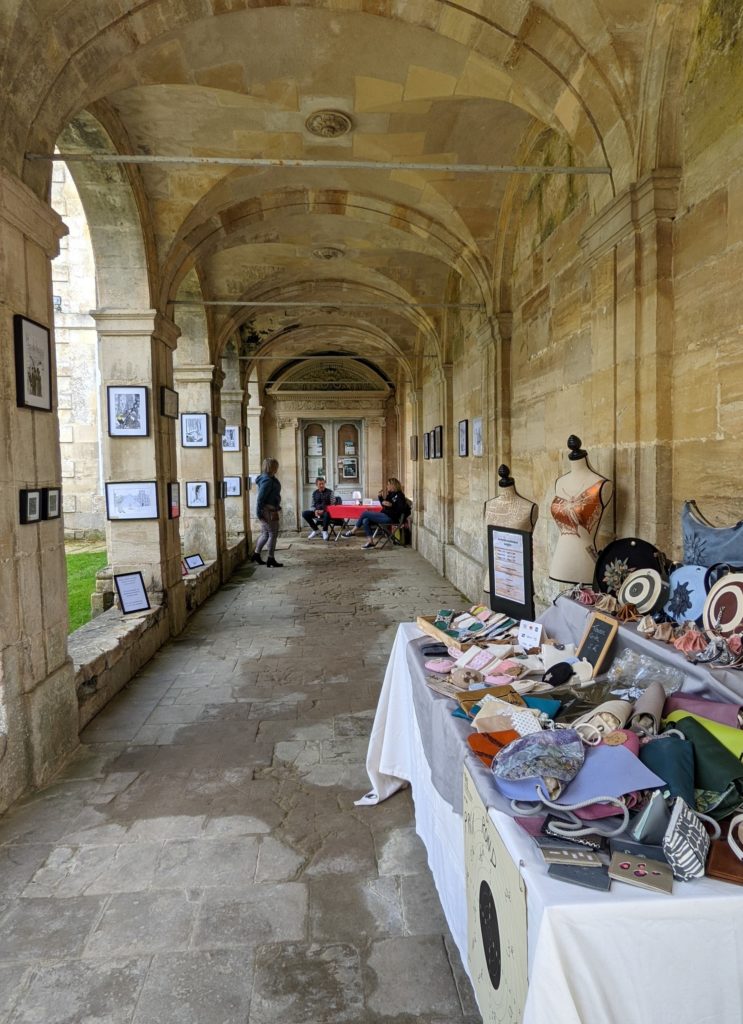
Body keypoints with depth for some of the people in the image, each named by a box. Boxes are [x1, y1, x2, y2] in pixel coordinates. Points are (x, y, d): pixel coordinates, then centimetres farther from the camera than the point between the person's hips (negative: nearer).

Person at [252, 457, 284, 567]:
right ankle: (270, 560, 5)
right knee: (273, 534, -2)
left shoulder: (269, 479, 12)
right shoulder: (267, 481, -19)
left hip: (270, 510, 10)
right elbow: (260, 498, -22)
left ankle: (256, 554, 28)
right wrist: (259, 513, -20)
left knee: (265, 534, 18)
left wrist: (277, 506, 23)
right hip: (268, 511, -10)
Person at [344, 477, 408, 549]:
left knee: (365, 513, -11)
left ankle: (352, 532, 2)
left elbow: (402, 509, -19)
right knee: (365, 521, -10)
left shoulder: (399, 495, -8)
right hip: (384, 515, 9)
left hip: (389, 517, -9)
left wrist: (391, 505, -26)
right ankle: (370, 542, -10)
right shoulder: (390, 493, 17)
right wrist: (380, 497, 10)